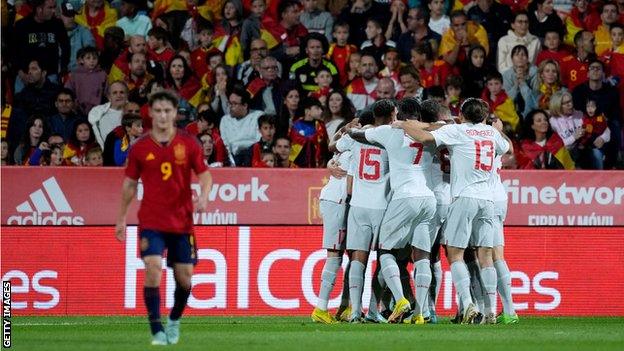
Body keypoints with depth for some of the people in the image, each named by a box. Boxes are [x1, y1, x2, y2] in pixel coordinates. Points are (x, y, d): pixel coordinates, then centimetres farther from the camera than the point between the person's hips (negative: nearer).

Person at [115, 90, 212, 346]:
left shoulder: (188, 144, 1)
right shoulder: (140, 148, 2)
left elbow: (204, 173, 4)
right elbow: (130, 183, 11)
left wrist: (203, 196, -17)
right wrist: (121, 218, 13)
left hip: (182, 222, 1)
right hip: (151, 222, -1)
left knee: (184, 277, 5)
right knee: (153, 269, -18)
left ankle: (174, 321, 33)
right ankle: (157, 331, -14)